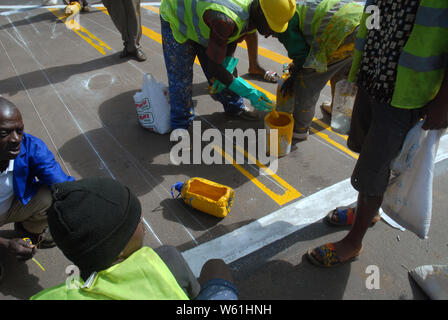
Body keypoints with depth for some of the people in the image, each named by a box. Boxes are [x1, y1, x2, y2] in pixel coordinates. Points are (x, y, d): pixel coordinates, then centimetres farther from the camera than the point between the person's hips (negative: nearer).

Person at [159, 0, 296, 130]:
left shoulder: (253, 14, -18)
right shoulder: (225, 21, -44)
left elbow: (231, 44, -3)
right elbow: (213, 66, -38)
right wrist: (250, 93, -36)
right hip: (176, 21, -7)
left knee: (225, 69, 9)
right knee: (180, 78, -7)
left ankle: (235, 107, 31)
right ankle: (180, 125, 13)